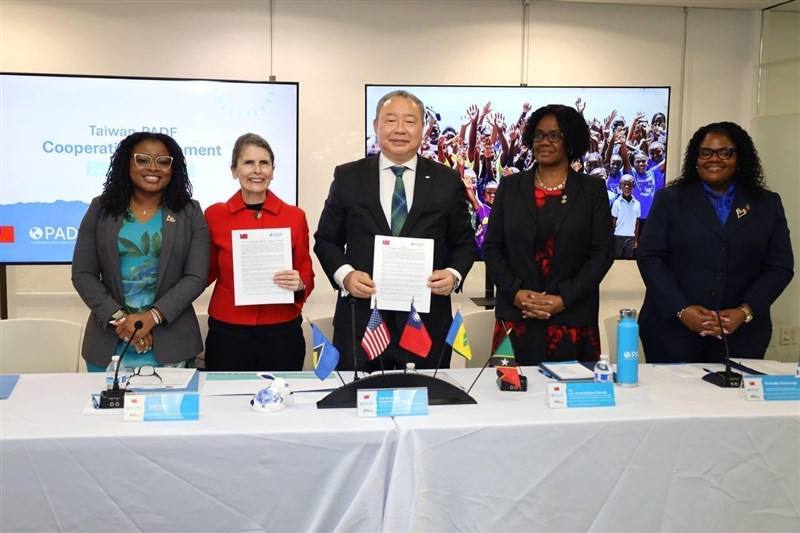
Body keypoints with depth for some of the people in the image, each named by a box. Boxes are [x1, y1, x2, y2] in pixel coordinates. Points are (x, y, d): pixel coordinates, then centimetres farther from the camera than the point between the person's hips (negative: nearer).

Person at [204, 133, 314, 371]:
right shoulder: (214, 215, 0)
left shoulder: (295, 216, 0)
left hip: (281, 333, 0)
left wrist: (299, 284, -14)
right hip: (227, 333, 0)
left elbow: (307, 276, 6)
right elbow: (207, 272, 11)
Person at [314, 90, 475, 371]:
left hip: (426, 323, 1)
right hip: (361, 320, 0)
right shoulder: (348, 177, 4)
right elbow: (326, 239, 8)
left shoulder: (447, 180, 5)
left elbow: (464, 242, 10)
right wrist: (345, 275, -9)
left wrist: (454, 274, -9)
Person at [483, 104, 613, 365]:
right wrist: (515, 292, -8)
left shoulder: (593, 190, 5)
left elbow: (602, 253, 0)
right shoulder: (510, 186, 9)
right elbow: (492, 248, 7)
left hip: (573, 320, -1)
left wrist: (564, 299, -11)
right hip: (517, 318, 1)